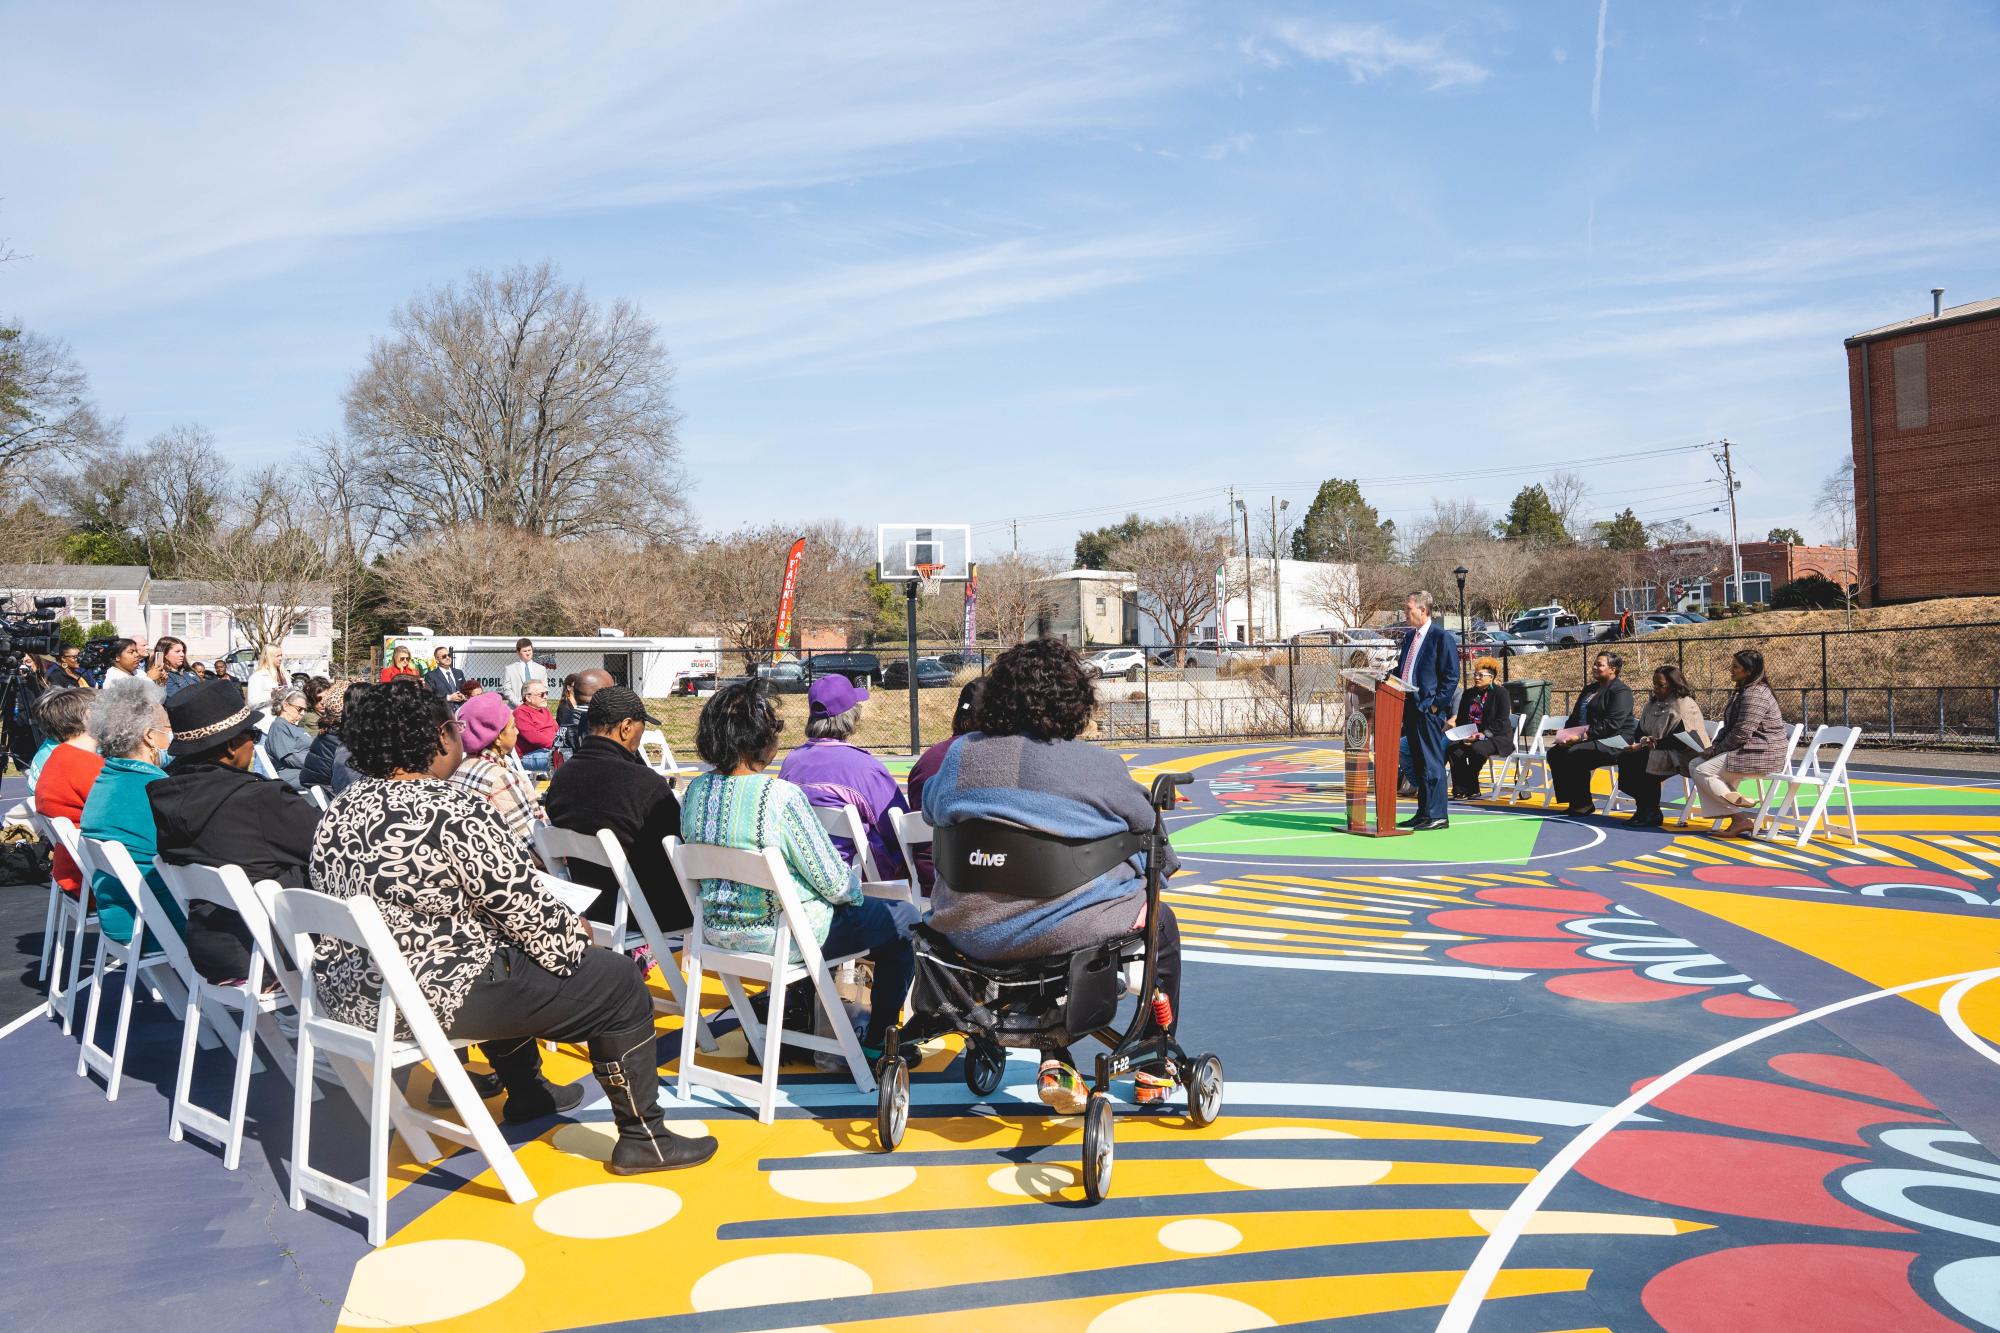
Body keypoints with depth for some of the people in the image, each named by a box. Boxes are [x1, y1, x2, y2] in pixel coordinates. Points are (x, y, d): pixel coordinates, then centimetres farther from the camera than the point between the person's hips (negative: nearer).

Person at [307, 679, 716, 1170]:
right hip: (438, 997, -9)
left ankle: (526, 1092, 48)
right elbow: (527, 914, -18)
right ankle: (642, 1138, 13)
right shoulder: (455, 813, -21)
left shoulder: (340, 812, 4)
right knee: (619, 982, 3)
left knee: (503, 950, 36)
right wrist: (574, 932, 3)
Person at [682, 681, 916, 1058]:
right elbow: (833, 882, -20)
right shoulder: (782, 796, -26)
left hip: (717, 930, 8)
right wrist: (854, 882, 4)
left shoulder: (697, 790, -4)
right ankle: (877, 1043, 21)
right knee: (905, 918, 12)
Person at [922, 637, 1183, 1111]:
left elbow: (932, 810, 19)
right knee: (1161, 923, 26)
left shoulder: (962, 754, 0)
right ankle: (1155, 1070, 37)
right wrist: (1166, 865, 28)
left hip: (969, 931, 5)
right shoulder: (1099, 766, -11)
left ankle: (1055, 1064, 31)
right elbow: (1148, 830, 4)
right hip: (1063, 932, -5)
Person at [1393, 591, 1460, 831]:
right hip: (1410, 706, 8)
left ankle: (1437, 815, 0)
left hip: (1429, 710, -8)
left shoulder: (1442, 637, -8)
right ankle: (1423, 813, 19)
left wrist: (1436, 704, -15)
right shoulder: (1410, 637, 16)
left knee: (1431, 763, -5)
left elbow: (1451, 676, -11)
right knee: (1418, 763, 12)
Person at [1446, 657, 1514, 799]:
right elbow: (1460, 720, 15)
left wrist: (1483, 735, -21)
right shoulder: (1468, 694, 15)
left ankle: (1468, 790, -19)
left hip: (1498, 738, -5)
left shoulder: (1500, 693, -3)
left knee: (1476, 749, -36)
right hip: (1470, 737, 5)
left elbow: (1501, 723, -12)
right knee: (1453, 749, -25)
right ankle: (1461, 790, -23)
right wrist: (1464, 735, -6)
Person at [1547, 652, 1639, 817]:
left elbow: (1612, 724, -20)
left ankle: (1585, 804, -18)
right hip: (1592, 740, 9)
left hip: (1615, 742, -9)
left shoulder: (1621, 691, -8)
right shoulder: (1589, 689, 21)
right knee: (1554, 752, -13)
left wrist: (1583, 736, -25)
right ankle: (1573, 802, -11)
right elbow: (1575, 717, 21)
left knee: (1574, 754, -31)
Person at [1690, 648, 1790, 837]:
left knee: (1702, 772, -16)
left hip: (1762, 755, -11)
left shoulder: (1755, 695, -18)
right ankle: (1737, 819, -3)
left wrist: (1717, 749, -10)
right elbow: (1729, 726, 18)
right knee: (1695, 764, 3)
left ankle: (1741, 818, -7)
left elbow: (1742, 733, -23)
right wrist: (1714, 746, 3)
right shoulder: (1741, 691, 16)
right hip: (1747, 750, 11)